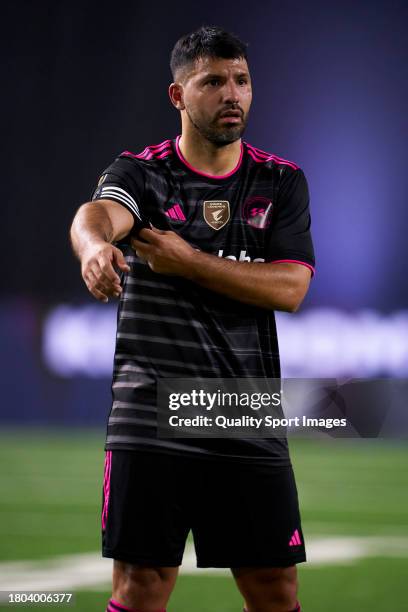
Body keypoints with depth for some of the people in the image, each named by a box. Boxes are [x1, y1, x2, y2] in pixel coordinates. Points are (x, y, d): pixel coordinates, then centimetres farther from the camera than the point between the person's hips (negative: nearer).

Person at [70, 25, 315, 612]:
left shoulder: (281, 182, 9)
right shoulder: (140, 172, 1)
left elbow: (290, 289, -4)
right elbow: (96, 213, -23)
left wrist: (189, 262, -13)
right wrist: (95, 246, -48)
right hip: (150, 415, -2)